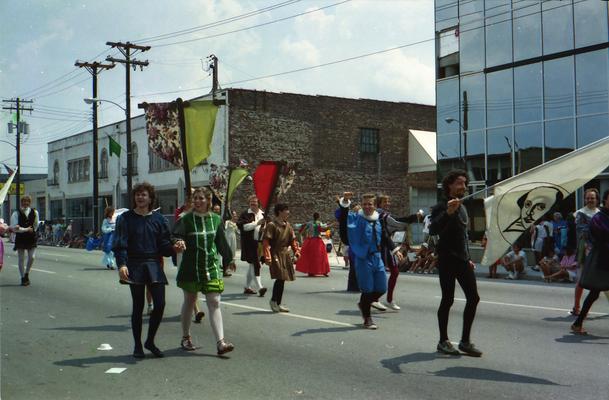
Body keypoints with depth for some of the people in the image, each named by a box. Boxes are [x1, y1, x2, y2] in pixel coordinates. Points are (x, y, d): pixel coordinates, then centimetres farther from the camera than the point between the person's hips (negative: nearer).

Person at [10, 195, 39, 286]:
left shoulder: (34, 212, 0)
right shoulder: (16, 214, -8)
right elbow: (14, 228, -14)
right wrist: (26, 229, -14)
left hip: (31, 238, 2)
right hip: (20, 238, -2)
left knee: (32, 257, -4)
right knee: (21, 259, 5)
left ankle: (27, 273, 20)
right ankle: (23, 278, 17)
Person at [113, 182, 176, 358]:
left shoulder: (158, 219, 7)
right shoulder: (126, 218, 0)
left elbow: (164, 244, 7)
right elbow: (120, 244, -7)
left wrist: (174, 247, -14)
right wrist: (122, 264, -21)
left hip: (154, 265, 2)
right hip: (134, 266, -2)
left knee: (160, 304, -3)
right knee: (138, 306, 4)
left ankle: (150, 341, 17)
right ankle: (137, 345, 17)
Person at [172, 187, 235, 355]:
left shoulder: (216, 219, 4)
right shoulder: (186, 219, -5)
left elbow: (221, 242, 14)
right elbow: (176, 235, -17)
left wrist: (228, 259, 18)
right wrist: (178, 242, -39)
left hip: (212, 267, 2)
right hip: (191, 267, -1)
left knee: (214, 303, -5)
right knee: (189, 301, 12)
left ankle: (220, 342, -10)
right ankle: (186, 337, 30)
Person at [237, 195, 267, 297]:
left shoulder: (263, 214, 14)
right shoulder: (245, 214, -4)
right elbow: (243, 226, -15)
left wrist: (265, 229, -2)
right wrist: (257, 223, -19)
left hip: (259, 243, 6)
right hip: (249, 243, -6)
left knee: (252, 265, 14)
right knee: (255, 264, -15)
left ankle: (247, 287, 26)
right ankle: (260, 287, -19)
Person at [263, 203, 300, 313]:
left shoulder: (288, 225, 12)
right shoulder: (272, 225, -10)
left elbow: (292, 240, 18)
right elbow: (266, 242, -14)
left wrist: (296, 251, 5)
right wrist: (267, 257, -21)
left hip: (286, 255, 7)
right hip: (276, 254, -7)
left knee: (282, 279, 8)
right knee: (280, 278, -14)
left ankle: (278, 303, 16)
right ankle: (274, 301, 4)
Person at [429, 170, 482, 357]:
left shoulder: (462, 207, 17)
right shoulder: (441, 207, -9)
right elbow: (432, 231, -26)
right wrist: (448, 213, -39)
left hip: (463, 260, 8)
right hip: (447, 259, -8)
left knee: (473, 298, 3)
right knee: (448, 299, -3)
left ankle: (465, 341, 11)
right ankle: (443, 341, 11)